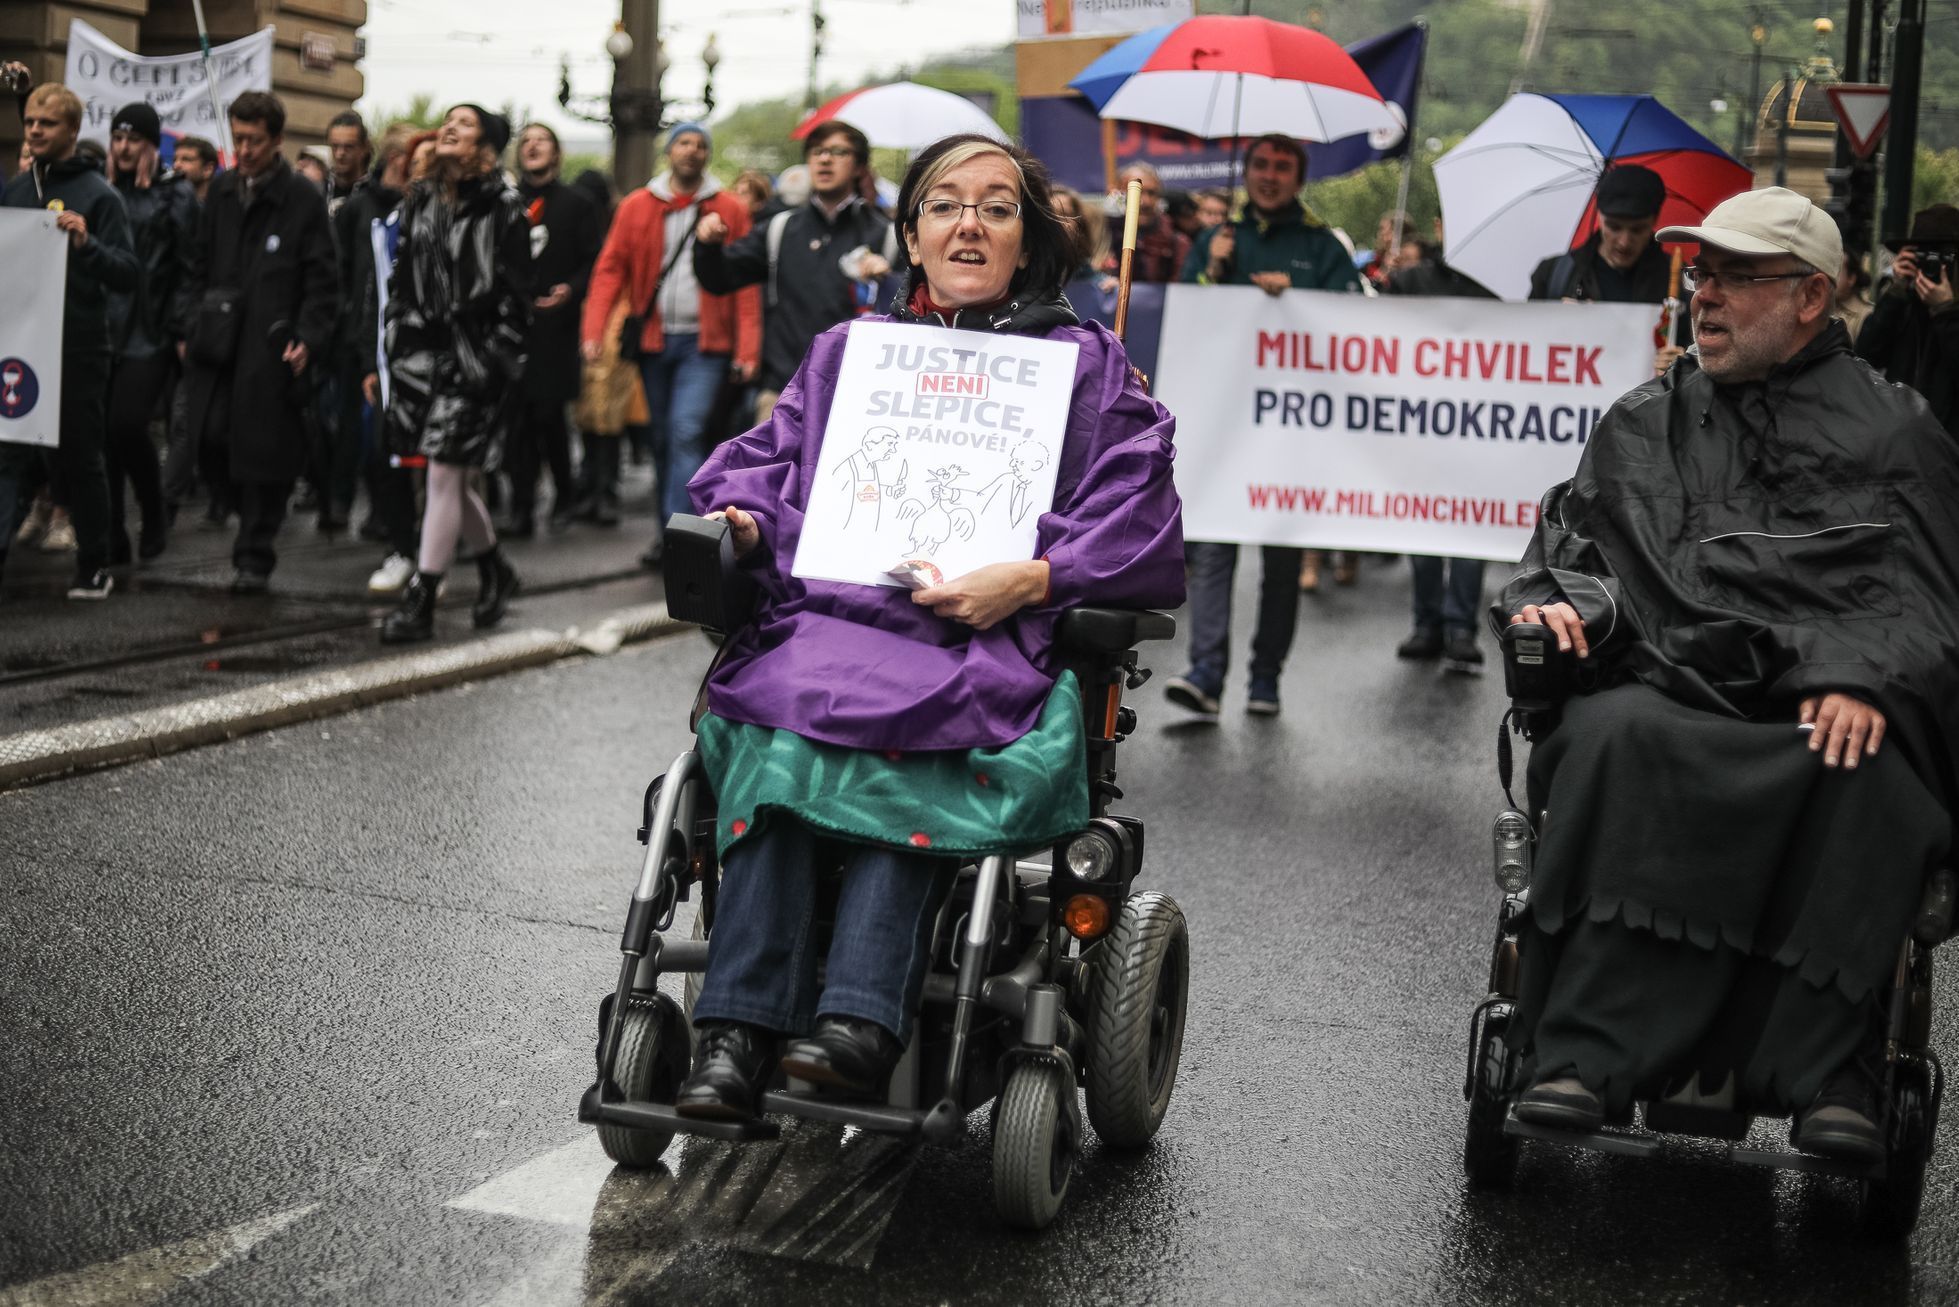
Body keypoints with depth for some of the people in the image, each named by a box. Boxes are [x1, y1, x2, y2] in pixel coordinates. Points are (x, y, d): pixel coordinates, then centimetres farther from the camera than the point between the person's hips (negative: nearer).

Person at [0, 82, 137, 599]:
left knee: (80, 459, 6)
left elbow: (127, 274, -11)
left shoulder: (98, 194, -5)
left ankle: (94, 567, 19)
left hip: (79, 351, -4)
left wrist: (87, 244, -27)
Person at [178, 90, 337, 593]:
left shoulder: (303, 199, -2)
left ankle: (254, 556, 6)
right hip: (219, 340, 5)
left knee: (262, 450, -3)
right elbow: (201, 263, 20)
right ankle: (253, 517, 25)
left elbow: (320, 281, -4)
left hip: (272, 345, -5)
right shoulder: (222, 190, 13)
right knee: (212, 440, -1)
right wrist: (195, 325, 11)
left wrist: (308, 339, -14)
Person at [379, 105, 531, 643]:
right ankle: (495, 569, 32)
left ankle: (421, 601, -3)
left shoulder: (503, 209, -6)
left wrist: (498, 362, -12)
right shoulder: (418, 200, 11)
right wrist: (395, 347, 10)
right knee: (449, 477, 12)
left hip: (471, 356, -6)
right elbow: (401, 279, 15)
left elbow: (515, 294, -7)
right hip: (421, 350, 6)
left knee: (444, 475, -7)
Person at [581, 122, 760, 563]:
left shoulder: (730, 210, 1)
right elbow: (610, 268, 3)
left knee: (687, 432, -15)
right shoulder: (636, 207, 6)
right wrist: (593, 329, -9)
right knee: (662, 439, 11)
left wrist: (747, 348, -9)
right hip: (653, 340, 3)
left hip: (704, 344, -3)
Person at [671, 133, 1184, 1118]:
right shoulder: (846, 353, 27)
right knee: (783, 716, -31)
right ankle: (737, 1027, -38)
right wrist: (739, 516, 0)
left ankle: (861, 1019, -45)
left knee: (899, 734, -36)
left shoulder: (1082, 364, 16)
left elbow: (1141, 524, 5)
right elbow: (766, 461, 24)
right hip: (828, 613, 3)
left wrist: (1032, 579, -11)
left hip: (992, 640, -2)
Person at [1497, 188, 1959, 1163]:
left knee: (1866, 779, -36)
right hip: (1671, 693, 1)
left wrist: (1868, 680, -14)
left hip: (1829, 712, -1)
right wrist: (1556, 600, 0)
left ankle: (1822, 1073, -32)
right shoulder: (1641, 425, 25)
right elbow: (1573, 536, 24)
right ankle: (1585, 1057, -38)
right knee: (1618, 739, -35)